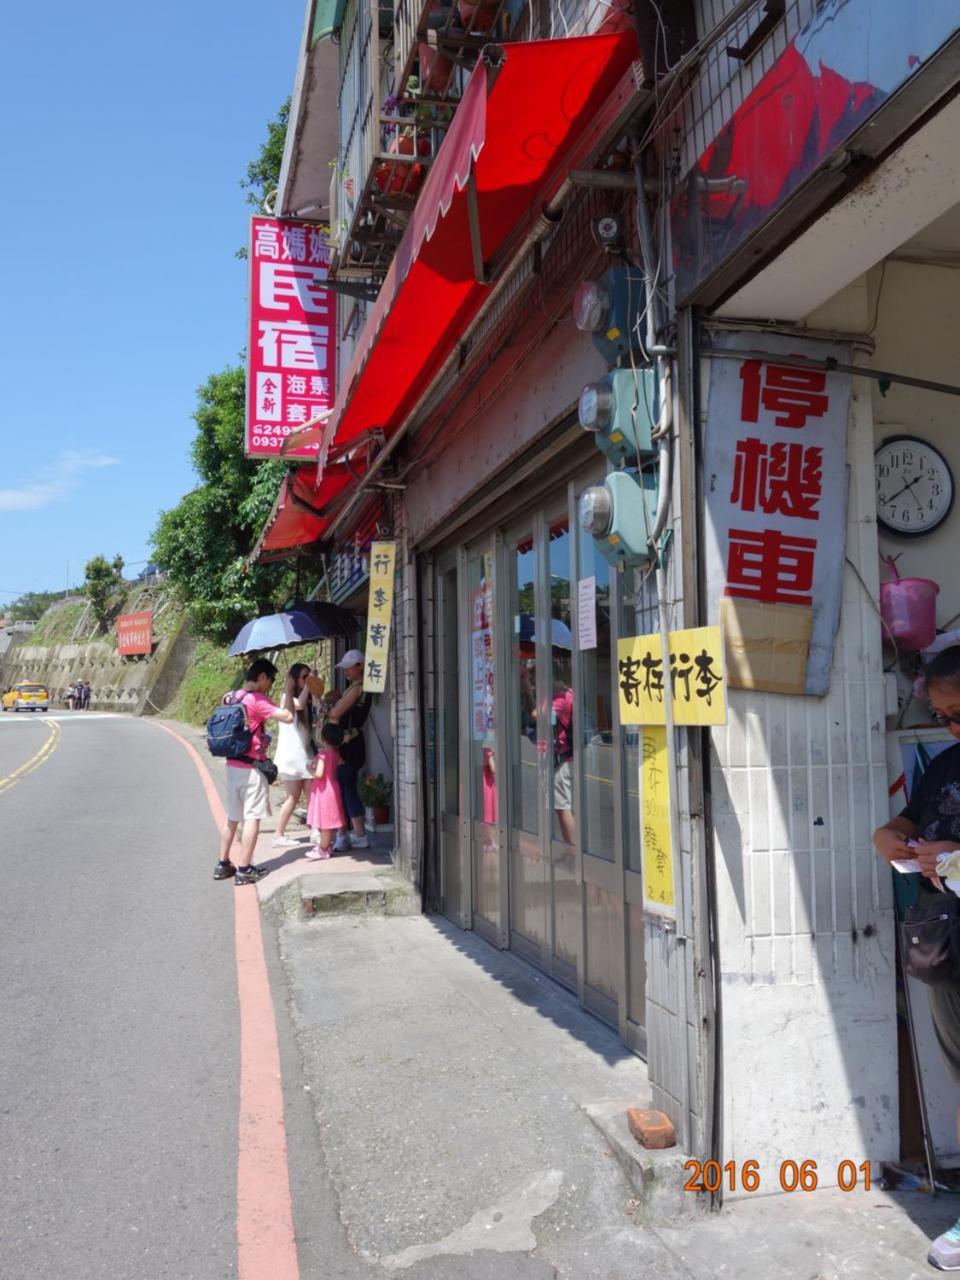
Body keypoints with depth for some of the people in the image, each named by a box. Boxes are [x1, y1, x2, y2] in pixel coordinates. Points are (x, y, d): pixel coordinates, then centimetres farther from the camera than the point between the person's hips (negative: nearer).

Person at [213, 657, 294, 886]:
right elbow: (288, 718, -20)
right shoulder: (257, 700, -16)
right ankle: (244, 870, -1)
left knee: (232, 817, 16)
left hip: (232, 765, 8)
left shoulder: (233, 698, 9)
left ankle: (223, 864, 22)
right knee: (252, 817, -3)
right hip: (251, 768, -8)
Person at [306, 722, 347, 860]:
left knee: (325, 822, -2)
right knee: (328, 821, 17)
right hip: (332, 788, 8)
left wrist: (311, 770, -8)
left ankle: (323, 849, 4)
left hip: (323, 790, -8)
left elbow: (319, 774, -25)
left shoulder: (323, 754, -20)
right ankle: (327, 845, 25)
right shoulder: (336, 752, 3)